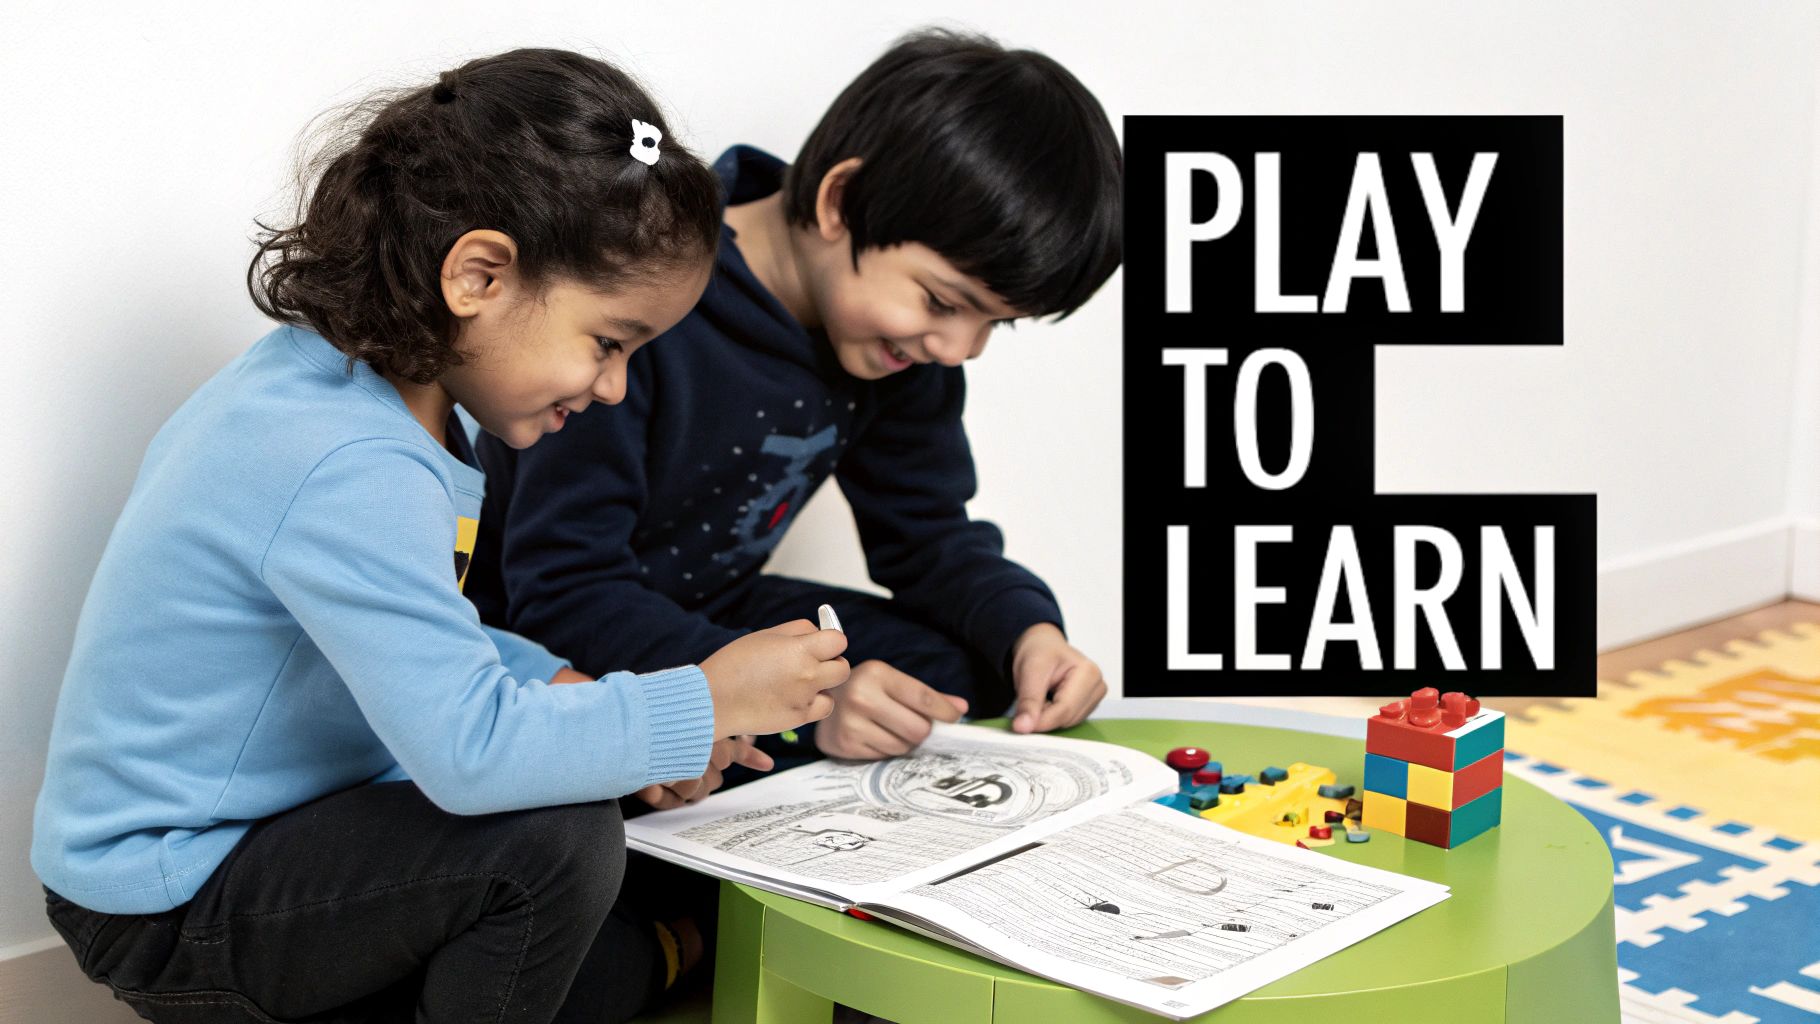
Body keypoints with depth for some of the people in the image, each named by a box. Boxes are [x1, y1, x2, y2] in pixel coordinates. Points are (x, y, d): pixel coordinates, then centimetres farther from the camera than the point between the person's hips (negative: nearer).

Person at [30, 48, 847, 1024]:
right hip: (166, 911, -10)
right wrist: (701, 705, -23)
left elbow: (418, 641, 13)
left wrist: (569, 693, -1)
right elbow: (470, 751, -35)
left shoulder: (321, 379, 1)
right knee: (557, 838, -29)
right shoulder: (352, 471, -31)